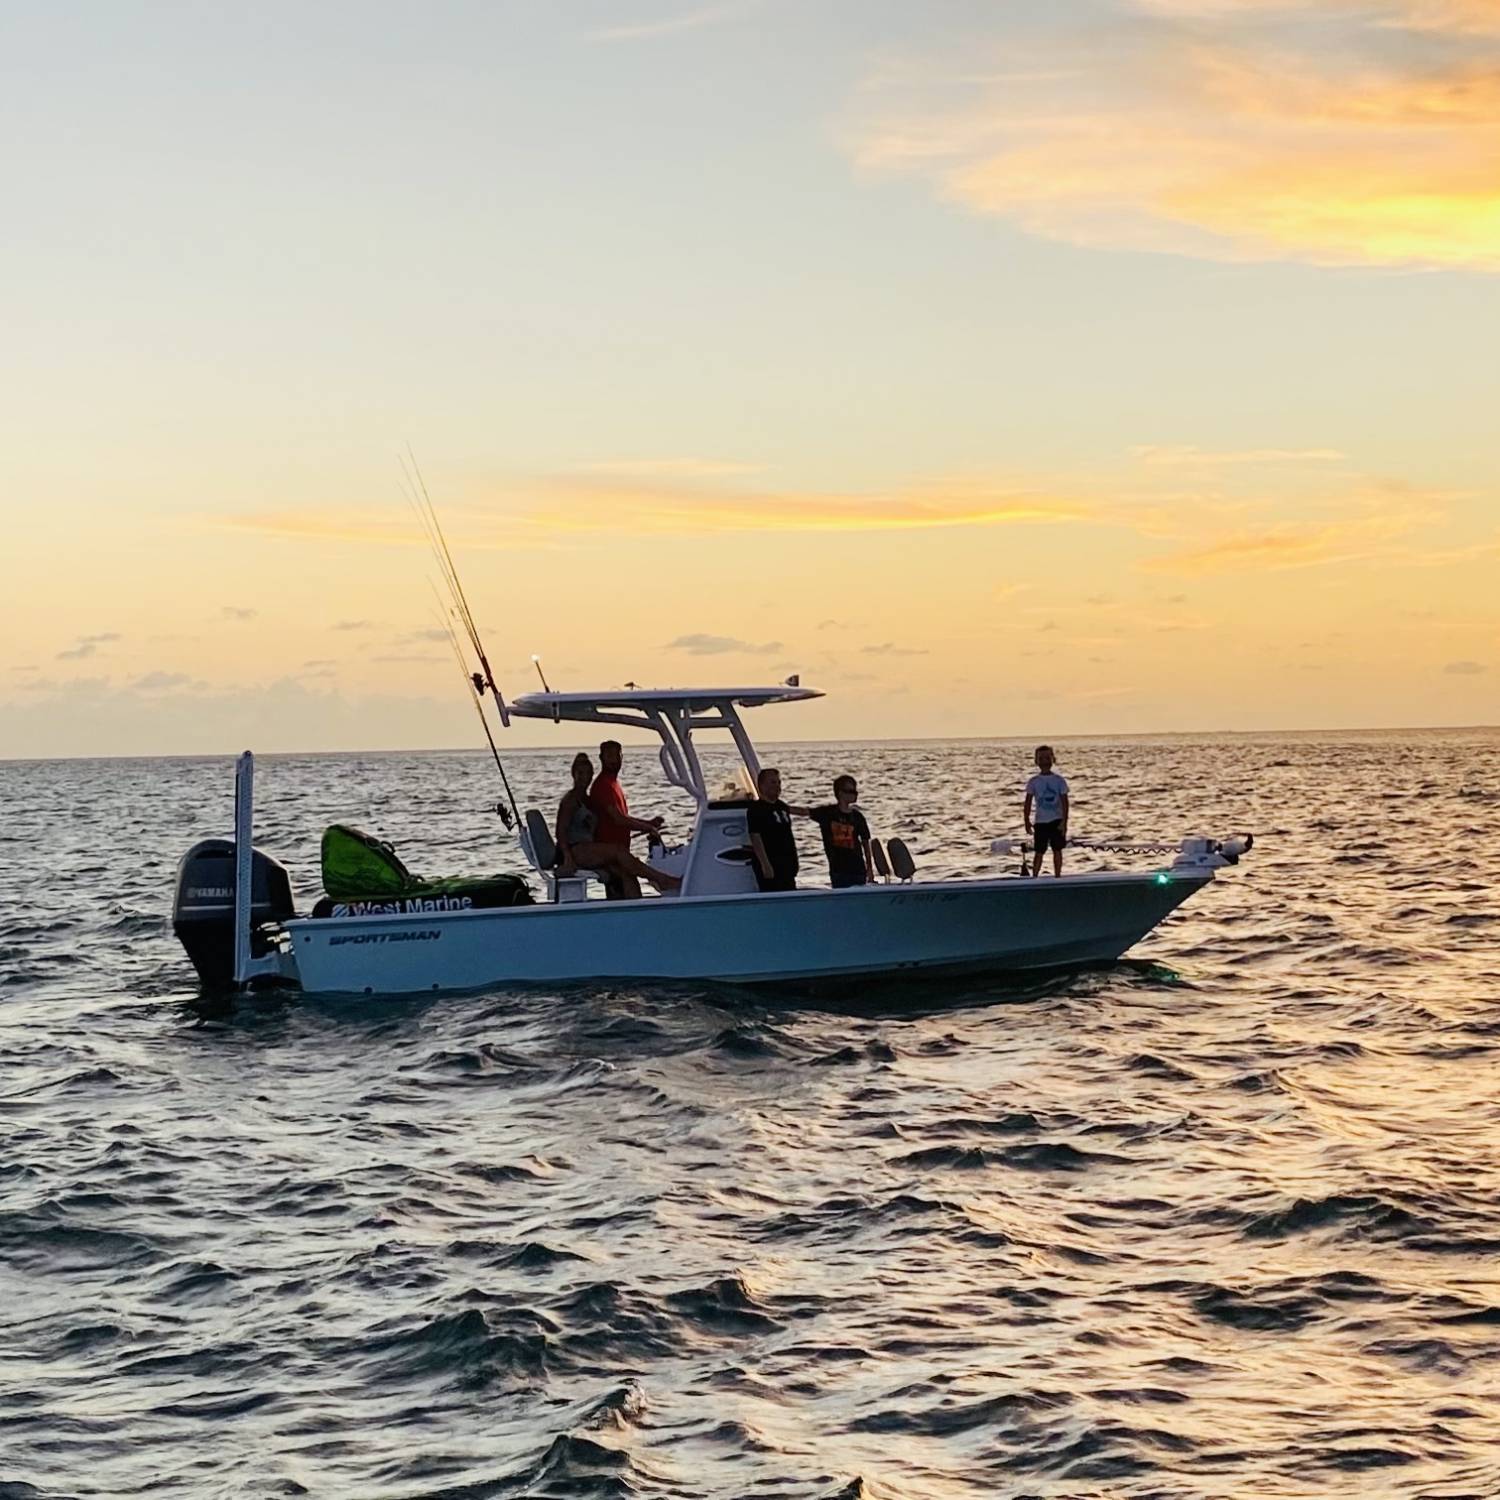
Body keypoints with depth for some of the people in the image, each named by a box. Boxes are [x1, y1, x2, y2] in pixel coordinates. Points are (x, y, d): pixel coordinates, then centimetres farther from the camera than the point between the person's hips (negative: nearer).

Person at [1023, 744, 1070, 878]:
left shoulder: (1059, 780, 1)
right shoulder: (1034, 782, 1)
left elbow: (1064, 802, -1)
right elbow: (1028, 803, 2)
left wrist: (1064, 822, -9)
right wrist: (1027, 821, -5)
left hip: (1057, 821, 1)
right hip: (1040, 821, 0)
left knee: (1057, 850, 4)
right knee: (1038, 852, -1)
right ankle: (1034, 878, 5)